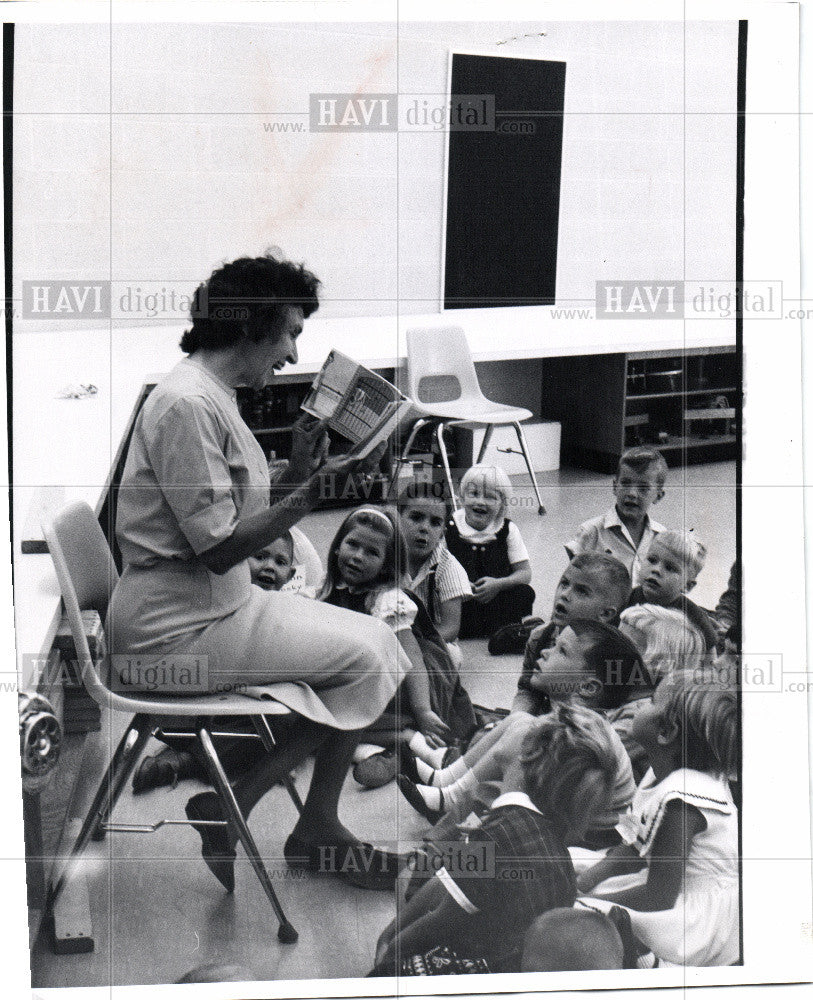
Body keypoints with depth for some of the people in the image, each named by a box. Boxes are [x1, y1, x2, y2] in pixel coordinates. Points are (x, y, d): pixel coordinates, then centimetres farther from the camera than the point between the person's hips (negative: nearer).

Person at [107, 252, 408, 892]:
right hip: (174, 630, -10)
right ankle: (226, 809, 0)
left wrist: (299, 470, 2)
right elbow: (218, 548, -22)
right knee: (364, 655, -9)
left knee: (374, 639, 6)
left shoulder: (214, 398, 14)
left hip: (217, 604, 10)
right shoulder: (187, 404, -19)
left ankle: (318, 826, 10)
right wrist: (311, 491, -21)